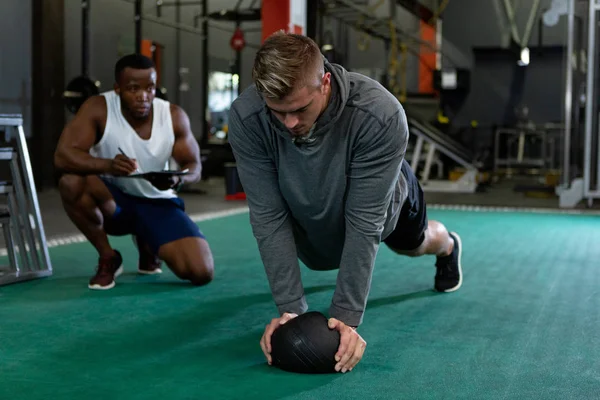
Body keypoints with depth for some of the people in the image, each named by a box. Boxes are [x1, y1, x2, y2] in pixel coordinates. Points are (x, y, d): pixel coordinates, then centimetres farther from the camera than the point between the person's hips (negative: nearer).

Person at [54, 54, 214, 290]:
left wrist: (178, 179, -33)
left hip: (158, 203, 1)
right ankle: (108, 257, -8)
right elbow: (62, 156, -27)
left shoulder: (174, 116, -13)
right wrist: (108, 165, -47)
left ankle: (148, 246, 18)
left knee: (201, 273, -19)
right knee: (71, 182, -35)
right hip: (112, 200, -1)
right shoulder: (98, 108, -19)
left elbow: (194, 167, -7)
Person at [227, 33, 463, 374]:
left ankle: (447, 246, 65)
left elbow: (364, 221, -39)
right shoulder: (245, 119, -38)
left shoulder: (380, 115, -45)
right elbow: (269, 217, -32)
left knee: (414, 244, 29)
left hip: (382, 196, 0)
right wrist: (290, 307, -35)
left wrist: (347, 315, -40)